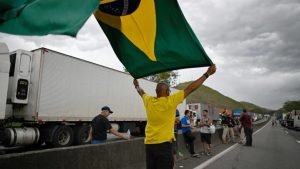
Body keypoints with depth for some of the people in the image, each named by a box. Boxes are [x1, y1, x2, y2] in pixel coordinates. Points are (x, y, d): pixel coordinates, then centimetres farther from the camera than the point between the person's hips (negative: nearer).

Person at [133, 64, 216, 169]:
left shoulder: (148, 101, 2)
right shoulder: (170, 101, -12)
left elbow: (141, 92, 25)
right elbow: (190, 89, -11)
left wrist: (137, 85, 47)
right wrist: (207, 73, -5)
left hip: (149, 144, 6)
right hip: (163, 144, -5)